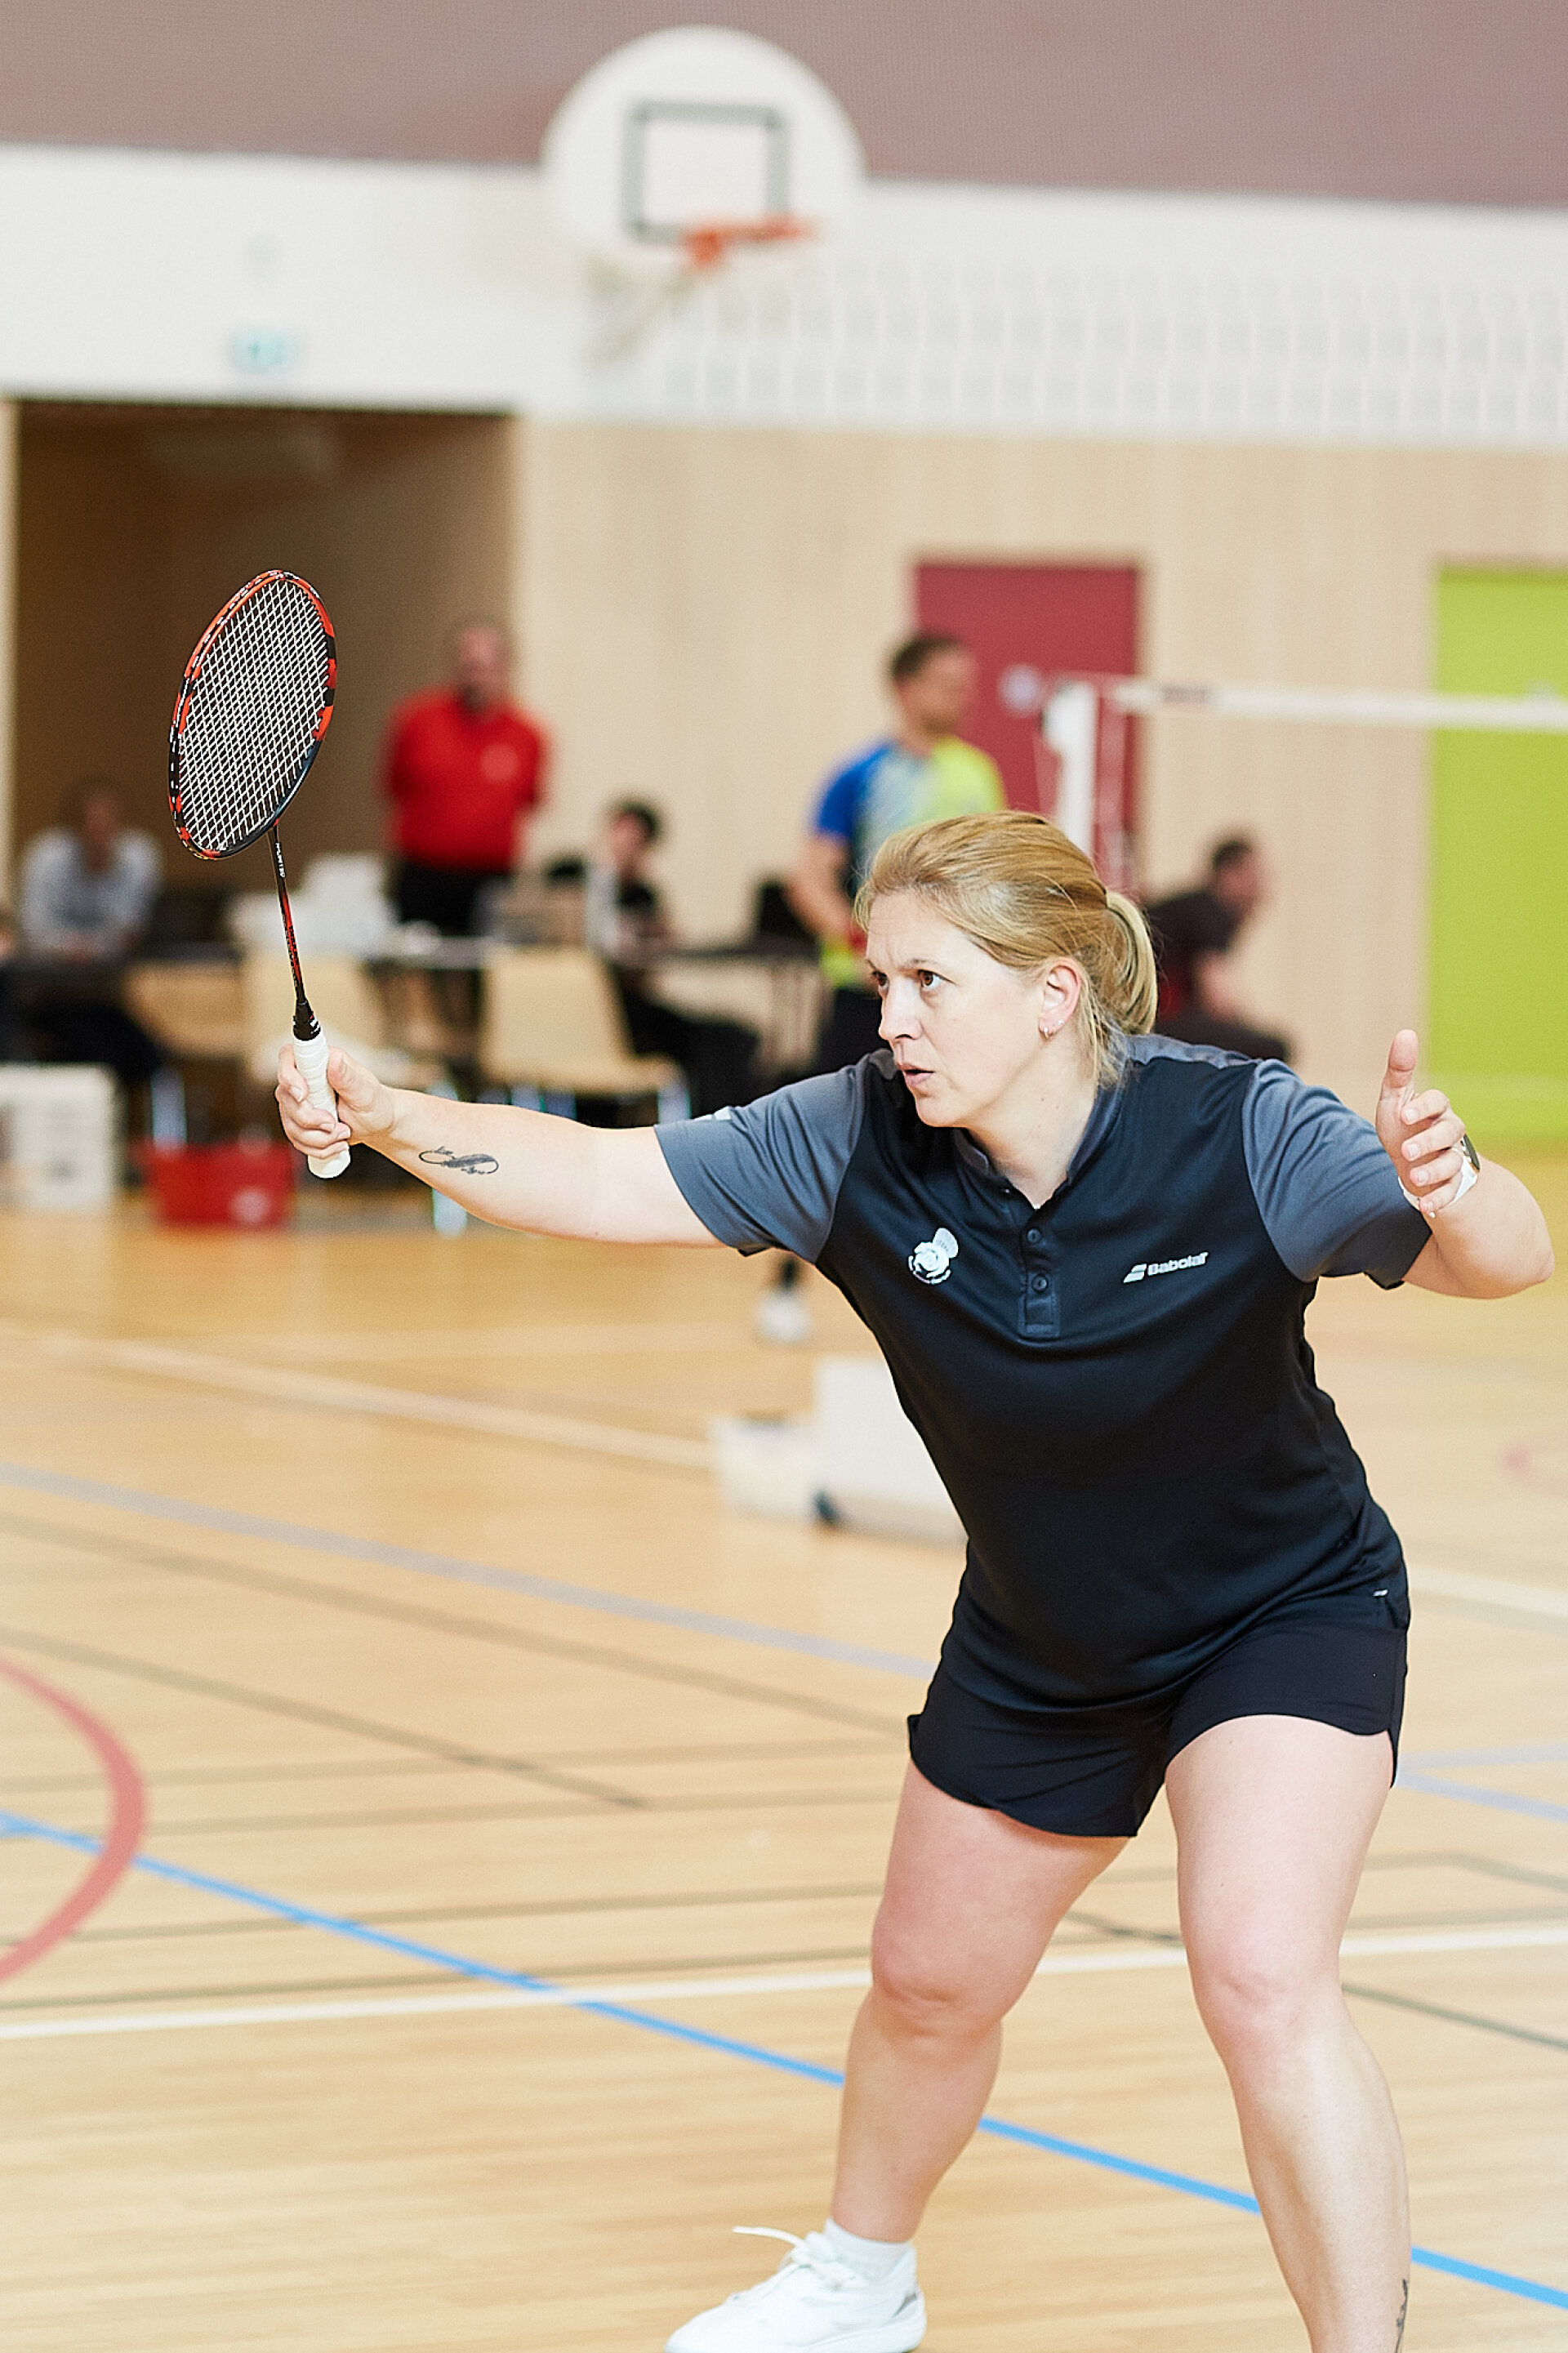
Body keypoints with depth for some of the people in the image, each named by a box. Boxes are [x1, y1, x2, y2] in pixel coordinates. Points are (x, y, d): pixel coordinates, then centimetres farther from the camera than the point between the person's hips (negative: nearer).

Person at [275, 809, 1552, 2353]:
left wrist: (1451, 1190, -54)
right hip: (1036, 1646, 5)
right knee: (930, 1988, 20)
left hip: (1284, 1616, -5)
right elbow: (599, 1180, -18)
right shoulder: (854, 1141, -20)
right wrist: (395, 1123, -34)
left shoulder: (1238, 1131, -29)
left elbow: (1501, 1265, -31)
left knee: (1263, 1982, -25)